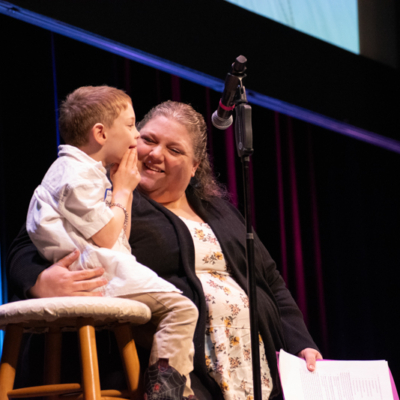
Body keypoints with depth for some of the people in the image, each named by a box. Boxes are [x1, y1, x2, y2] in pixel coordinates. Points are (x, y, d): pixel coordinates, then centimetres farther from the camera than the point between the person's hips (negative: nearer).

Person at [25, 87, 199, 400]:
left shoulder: (90, 172, 22)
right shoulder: (77, 173, -11)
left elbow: (121, 239, 22)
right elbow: (105, 238, -17)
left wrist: (126, 191, 13)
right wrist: (122, 191, -3)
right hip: (93, 269, -11)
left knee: (177, 308, 15)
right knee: (180, 309, -19)